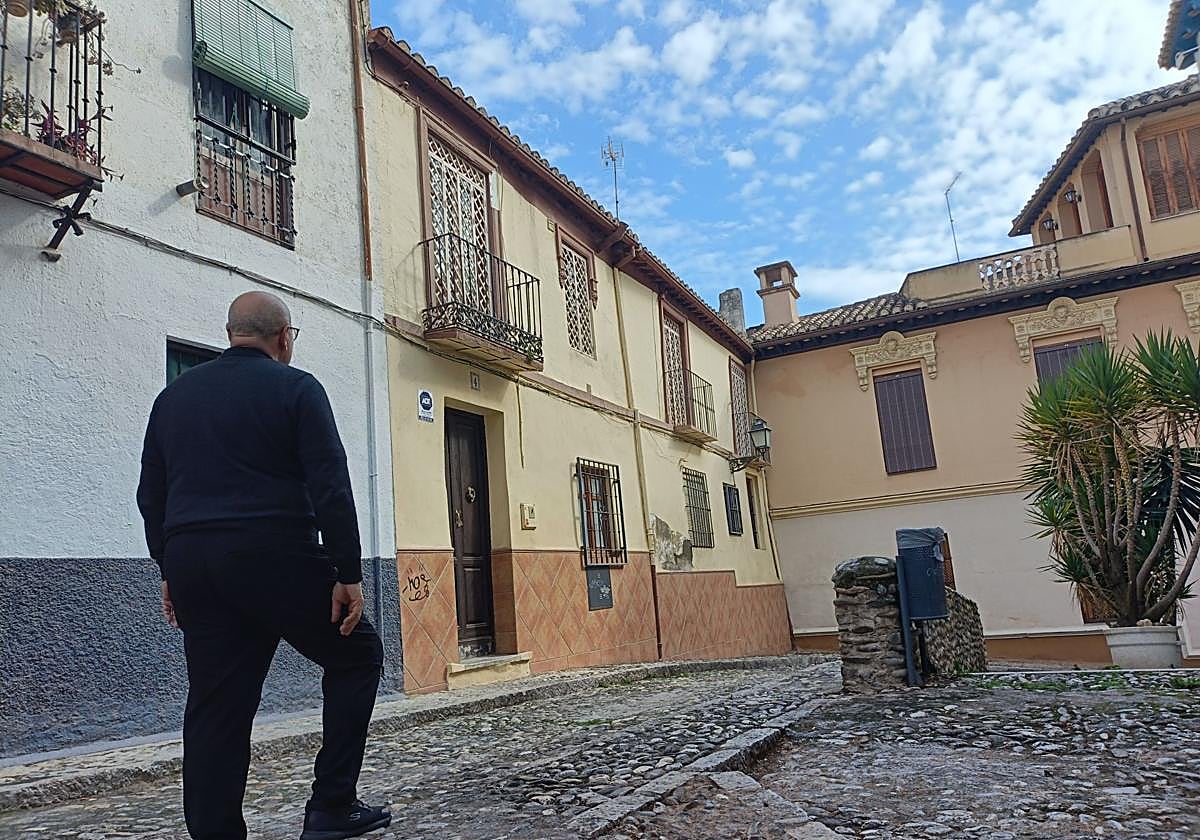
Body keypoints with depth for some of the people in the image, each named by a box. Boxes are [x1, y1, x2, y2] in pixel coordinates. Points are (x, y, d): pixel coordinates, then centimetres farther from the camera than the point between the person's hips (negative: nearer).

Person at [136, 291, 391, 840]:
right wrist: (348, 574, -9)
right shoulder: (295, 388, -2)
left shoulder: (174, 395, 16)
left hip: (192, 564, 6)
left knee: (215, 709, 9)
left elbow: (151, 493, 18)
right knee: (356, 655, 11)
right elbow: (330, 487, -11)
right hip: (276, 558, -6)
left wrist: (170, 569, 25)